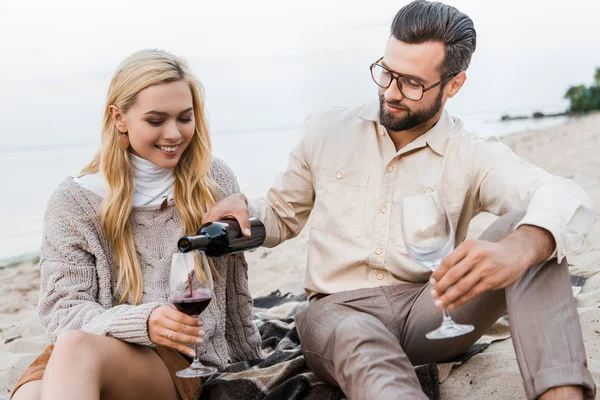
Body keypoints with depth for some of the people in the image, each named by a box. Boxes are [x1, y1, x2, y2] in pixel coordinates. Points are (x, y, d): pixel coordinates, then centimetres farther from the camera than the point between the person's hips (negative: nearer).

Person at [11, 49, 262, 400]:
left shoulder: (214, 183, 6)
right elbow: (63, 311, -3)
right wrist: (141, 322, -21)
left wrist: (250, 358, 28)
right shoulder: (75, 201, 1)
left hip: (181, 362, 0)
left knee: (78, 349, -34)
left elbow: (235, 287, 17)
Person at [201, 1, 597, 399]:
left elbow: (567, 198, -20)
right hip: (340, 311, 0)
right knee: (362, 347, -40)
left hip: (431, 310, 0)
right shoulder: (326, 131, 7)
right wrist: (243, 208, -5)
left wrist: (519, 248, -44)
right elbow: (282, 216, 21)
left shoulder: (472, 156, -1)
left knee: (529, 229, -24)